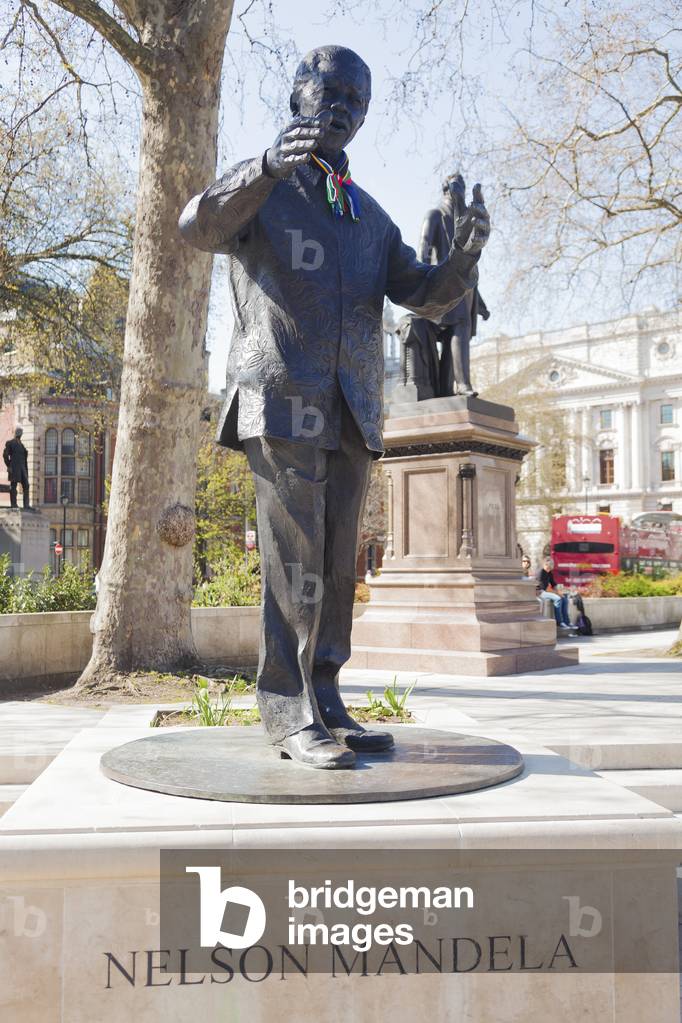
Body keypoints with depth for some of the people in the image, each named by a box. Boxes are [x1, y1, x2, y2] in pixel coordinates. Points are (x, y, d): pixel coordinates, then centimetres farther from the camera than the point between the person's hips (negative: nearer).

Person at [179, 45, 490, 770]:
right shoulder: (258, 186, 9)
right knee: (296, 560, -10)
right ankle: (289, 715, -3)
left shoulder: (370, 217, 24)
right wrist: (268, 170, -30)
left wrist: (464, 254, -6)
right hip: (283, 402, -6)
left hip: (352, 412, 6)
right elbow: (198, 227, -14)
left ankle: (324, 702, 12)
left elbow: (426, 297, 15)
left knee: (336, 565, 5)